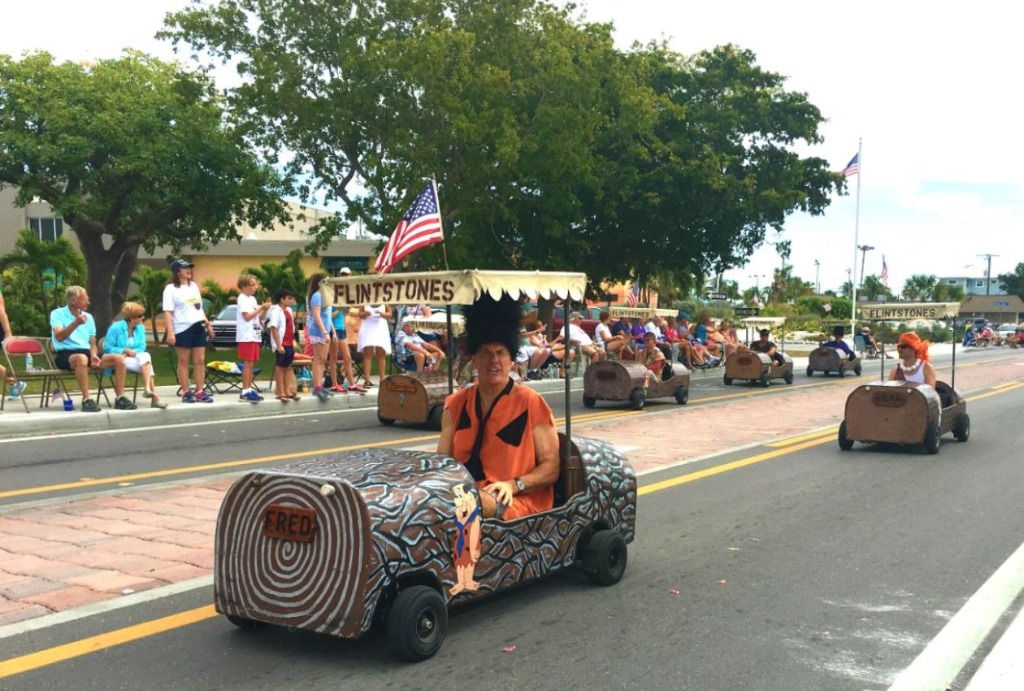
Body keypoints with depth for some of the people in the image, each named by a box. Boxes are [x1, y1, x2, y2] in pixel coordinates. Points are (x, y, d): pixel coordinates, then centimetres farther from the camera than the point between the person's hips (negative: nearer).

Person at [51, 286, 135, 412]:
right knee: (82, 358, -41)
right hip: (66, 354, -6)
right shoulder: (57, 314, 1)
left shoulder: (88, 317, 18)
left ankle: (120, 399, -12)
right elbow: (59, 337, -15)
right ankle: (86, 400, -38)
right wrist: (76, 323, -26)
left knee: (119, 358, -13)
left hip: (86, 352, 6)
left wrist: (93, 355, -5)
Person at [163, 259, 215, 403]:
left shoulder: (194, 285, 16)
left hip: (198, 327, 6)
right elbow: (168, 312, -11)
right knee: (183, 361, 1)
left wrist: (208, 323, 17)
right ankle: (186, 392, 6)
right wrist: (170, 332, -20)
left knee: (200, 360, 4)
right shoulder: (171, 289, -5)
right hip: (183, 329, -6)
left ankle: (200, 391, 9)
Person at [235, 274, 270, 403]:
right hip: (246, 336, -8)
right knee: (248, 363, -9)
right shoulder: (243, 299, -8)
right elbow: (247, 316, -17)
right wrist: (260, 308, -12)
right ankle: (245, 392, -9)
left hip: (254, 336, 8)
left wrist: (265, 309, 2)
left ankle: (249, 390, 13)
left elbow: (259, 318, 19)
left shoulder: (252, 299, 17)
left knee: (251, 363, 9)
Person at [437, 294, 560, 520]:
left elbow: (550, 468, -1)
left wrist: (512, 485, -17)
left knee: (476, 503, -39)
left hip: (518, 500, -5)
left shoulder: (532, 403, 0)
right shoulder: (456, 404, 12)